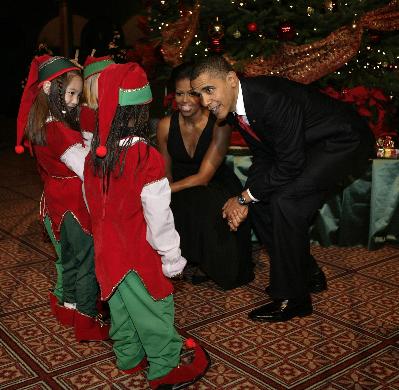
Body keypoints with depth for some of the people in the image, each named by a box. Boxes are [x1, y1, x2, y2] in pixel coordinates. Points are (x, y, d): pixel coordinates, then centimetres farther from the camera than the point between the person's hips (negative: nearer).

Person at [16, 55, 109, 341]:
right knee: (88, 261, 7)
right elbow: (88, 172, -26)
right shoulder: (61, 132, -27)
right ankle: (88, 322, 20)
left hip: (55, 203, 9)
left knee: (68, 258, 25)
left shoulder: (39, 125, 0)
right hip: (74, 206, -9)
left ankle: (66, 307, 43)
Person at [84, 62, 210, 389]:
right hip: (139, 254, -7)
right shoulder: (146, 157, -26)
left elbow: (93, 202, 7)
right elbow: (158, 214, -21)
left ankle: (129, 357, 41)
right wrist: (171, 255, -9)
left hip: (108, 249, 7)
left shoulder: (95, 155, -5)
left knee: (121, 306, 22)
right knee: (153, 310, 10)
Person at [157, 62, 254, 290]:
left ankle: (210, 264, -6)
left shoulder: (219, 125, -17)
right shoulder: (166, 125, -5)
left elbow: (204, 176, -21)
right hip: (183, 192, 3)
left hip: (218, 188, -3)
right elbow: (166, 173, 5)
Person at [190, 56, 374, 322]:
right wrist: (246, 198, -10)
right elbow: (264, 156, 4)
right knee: (261, 197, 5)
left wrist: (245, 197, -19)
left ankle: (292, 298, -10)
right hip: (306, 145, 9)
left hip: (344, 141, -9)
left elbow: (290, 165, -29)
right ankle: (308, 274, 22)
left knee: (285, 199, -25)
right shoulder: (232, 106, -5)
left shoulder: (272, 98, -33)